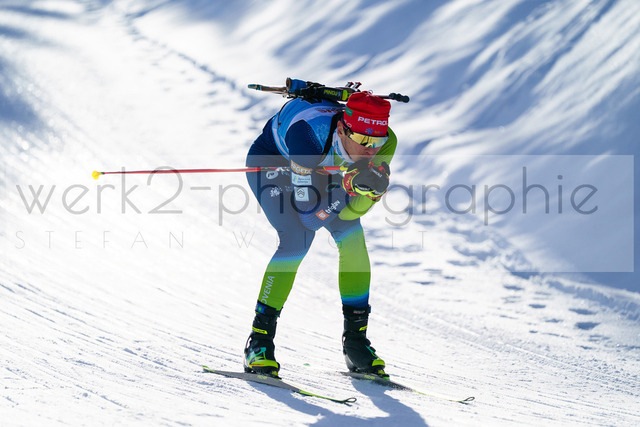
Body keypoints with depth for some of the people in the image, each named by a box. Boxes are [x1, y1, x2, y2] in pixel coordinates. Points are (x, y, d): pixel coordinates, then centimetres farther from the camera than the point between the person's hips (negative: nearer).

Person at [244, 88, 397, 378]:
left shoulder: (384, 143, -28)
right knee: (298, 239, -23)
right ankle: (259, 343, -13)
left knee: (352, 236, -11)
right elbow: (308, 215, -36)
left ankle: (355, 342, 1)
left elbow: (347, 213, -21)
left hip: (318, 168, 5)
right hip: (270, 163, -5)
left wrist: (369, 189, -40)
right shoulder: (310, 134, -43)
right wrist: (350, 183, -44)